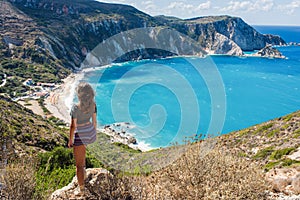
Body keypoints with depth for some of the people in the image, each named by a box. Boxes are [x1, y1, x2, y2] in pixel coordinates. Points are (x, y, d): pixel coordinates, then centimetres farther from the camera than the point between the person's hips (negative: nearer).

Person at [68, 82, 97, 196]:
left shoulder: (76, 108, -25)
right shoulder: (93, 104, -7)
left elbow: (73, 126, -18)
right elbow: (94, 120, 2)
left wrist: (70, 140, -5)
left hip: (80, 135, -7)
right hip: (90, 132, 7)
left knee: (79, 164, 7)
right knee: (81, 148, 39)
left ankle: (82, 190, 18)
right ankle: (83, 172, 51)